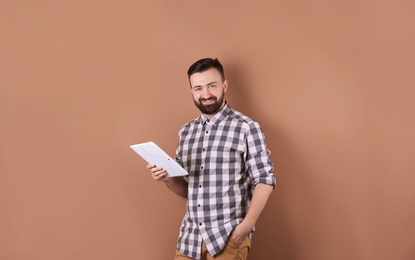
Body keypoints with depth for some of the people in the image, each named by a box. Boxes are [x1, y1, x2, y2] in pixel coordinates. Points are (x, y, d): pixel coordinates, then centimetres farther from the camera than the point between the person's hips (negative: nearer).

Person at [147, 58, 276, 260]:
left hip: (228, 236, -5)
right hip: (190, 236, 5)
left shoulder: (247, 128, -7)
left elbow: (264, 180, -9)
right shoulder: (186, 132, 9)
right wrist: (167, 179, -5)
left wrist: (247, 225, -17)